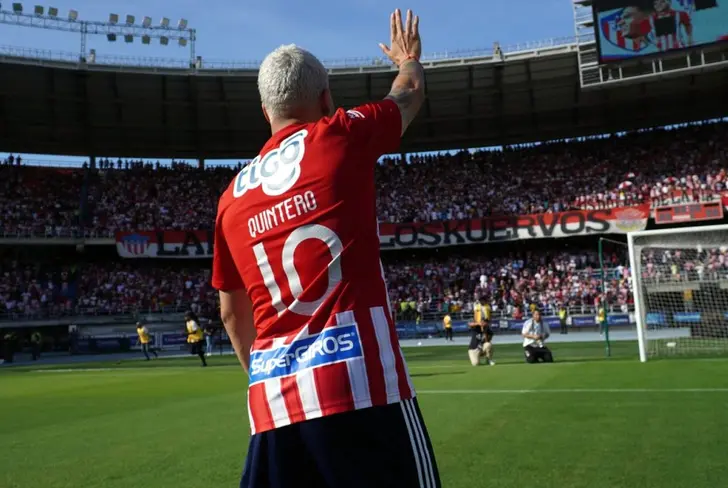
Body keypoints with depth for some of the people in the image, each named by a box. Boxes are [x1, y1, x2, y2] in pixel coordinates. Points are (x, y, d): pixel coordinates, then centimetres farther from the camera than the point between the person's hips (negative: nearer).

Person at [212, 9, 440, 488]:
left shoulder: (232, 198, 14)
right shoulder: (341, 136, 1)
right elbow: (410, 94, 22)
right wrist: (410, 58, 43)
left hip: (272, 399, 5)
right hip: (359, 380, -5)